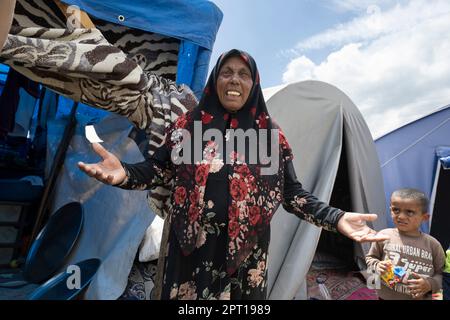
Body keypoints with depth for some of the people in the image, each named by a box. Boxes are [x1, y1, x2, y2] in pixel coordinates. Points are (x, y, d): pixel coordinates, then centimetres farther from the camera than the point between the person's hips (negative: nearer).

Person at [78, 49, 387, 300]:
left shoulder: (271, 134, 1)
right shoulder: (188, 124, 1)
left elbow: (292, 192, 1)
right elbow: (158, 169, 0)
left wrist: (336, 218, -12)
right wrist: (124, 174, -20)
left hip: (245, 256, 1)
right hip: (191, 252, 0)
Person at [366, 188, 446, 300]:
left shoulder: (432, 244, -10)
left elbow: (443, 274, -1)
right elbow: (370, 257, 2)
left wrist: (430, 284, -17)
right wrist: (377, 266, -16)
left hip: (421, 297, 0)